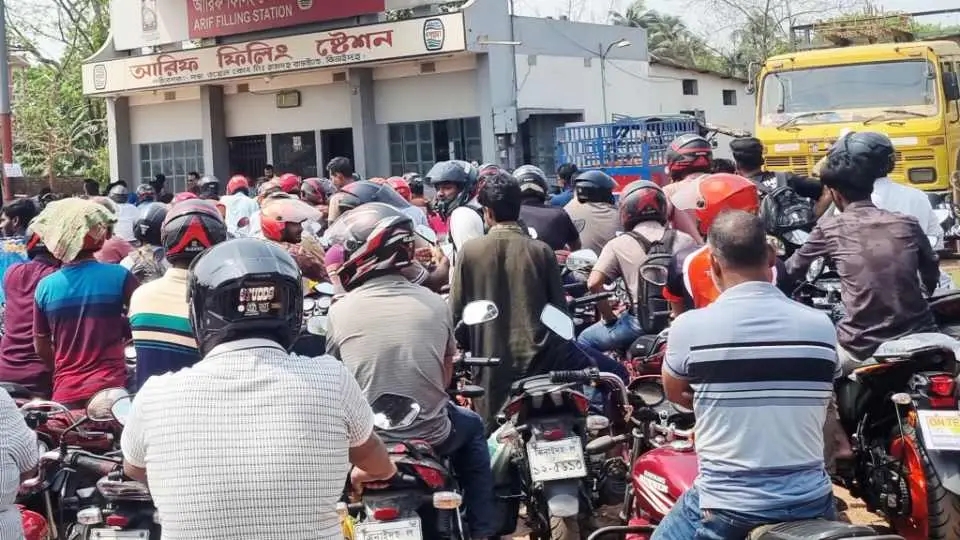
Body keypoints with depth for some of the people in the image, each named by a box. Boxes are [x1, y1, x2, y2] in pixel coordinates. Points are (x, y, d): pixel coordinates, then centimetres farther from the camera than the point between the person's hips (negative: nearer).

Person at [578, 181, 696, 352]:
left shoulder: (618, 245, 0)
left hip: (642, 323, -3)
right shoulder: (686, 241, 7)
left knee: (585, 340, 16)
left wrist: (609, 317, 2)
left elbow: (594, 284, -9)